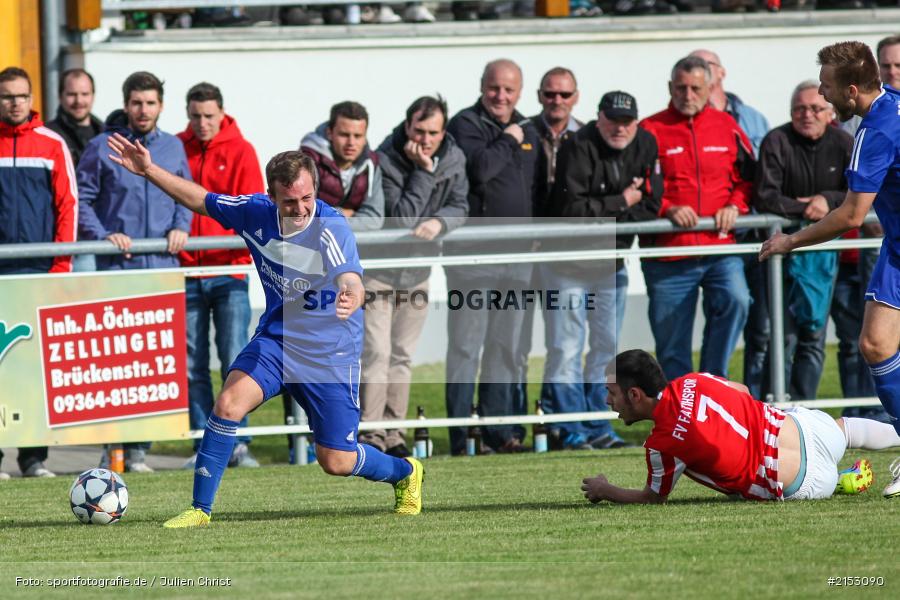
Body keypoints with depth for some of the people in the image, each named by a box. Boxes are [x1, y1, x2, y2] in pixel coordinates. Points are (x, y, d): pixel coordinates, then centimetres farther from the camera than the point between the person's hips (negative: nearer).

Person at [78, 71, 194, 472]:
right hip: (116, 265, -4)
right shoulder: (102, 148, 0)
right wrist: (103, 235, -12)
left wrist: (181, 226, 2)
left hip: (162, 268, 4)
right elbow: (81, 199, 1)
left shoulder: (173, 148, 11)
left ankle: (139, 448, 9)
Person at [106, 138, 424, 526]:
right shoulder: (256, 213, -10)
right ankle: (200, 509, -10)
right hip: (275, 339, 4)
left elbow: (352, 282, -43)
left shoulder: (331, 229, -26)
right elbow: (201, 200, 7)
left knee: (337, 462, 1)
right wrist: (149, 171, 0)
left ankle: (405, 473, 35)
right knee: (229, 403, -22)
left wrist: (351, 298, -67)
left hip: (330, 355, -4)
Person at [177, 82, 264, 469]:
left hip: (229, 270, -2)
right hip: (186, 272, 2)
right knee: (192, 366, 2)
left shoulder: (240, 151, 1)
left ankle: (238, 443, -2)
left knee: (235, 361, -6)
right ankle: (205, 446, 7)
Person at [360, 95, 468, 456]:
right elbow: (402, 219, -26)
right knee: (375, 352, -13)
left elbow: (460, 206, 1)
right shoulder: (386, 161, -22)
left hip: (416, 271, 6)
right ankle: (370, 436, -12)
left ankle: (393, 434, 17)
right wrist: (422, 171, -30)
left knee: (402, 356, 11)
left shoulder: (453, 159, -4)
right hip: (377, 268, -6)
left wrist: (439, 222, -21)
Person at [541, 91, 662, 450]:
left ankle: (598, 429, 14)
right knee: (566, 349, -7)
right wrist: (622, 202, -16)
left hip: (611, 262, 6)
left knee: (606, 347, 8)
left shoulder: (645, 147, -1)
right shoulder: (579, 148, -18)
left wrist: (601, 214, -15)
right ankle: (572, 430, -4)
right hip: (568, 262, -6)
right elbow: (571, 209, -25)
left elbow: (650, 206, -3)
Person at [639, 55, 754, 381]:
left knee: (735, 300, -27)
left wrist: (735, 206, -4)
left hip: (720, 247, 1)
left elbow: (747, 177, 14)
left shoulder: (727, 127, 10)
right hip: (668, 252, -1)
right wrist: (667, 209, -17)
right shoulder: (650, 131, 1)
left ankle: (713, 379, -14)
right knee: (671, 346, 3)